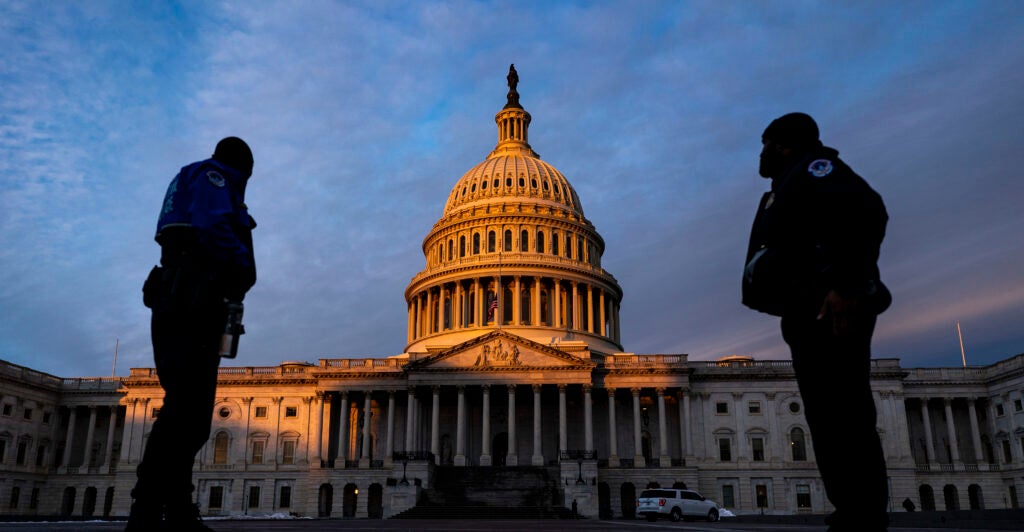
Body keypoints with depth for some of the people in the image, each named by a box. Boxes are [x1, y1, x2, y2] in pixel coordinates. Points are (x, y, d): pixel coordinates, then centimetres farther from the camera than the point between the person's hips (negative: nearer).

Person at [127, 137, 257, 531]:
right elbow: (213, 226, -15)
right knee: (188, 408, -18)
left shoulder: (186, 181, 31)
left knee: (186, 407, 7)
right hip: (195, 302, -10)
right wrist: (243, 268, -5)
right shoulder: (214, 175, 4)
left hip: (173, 301, 10)